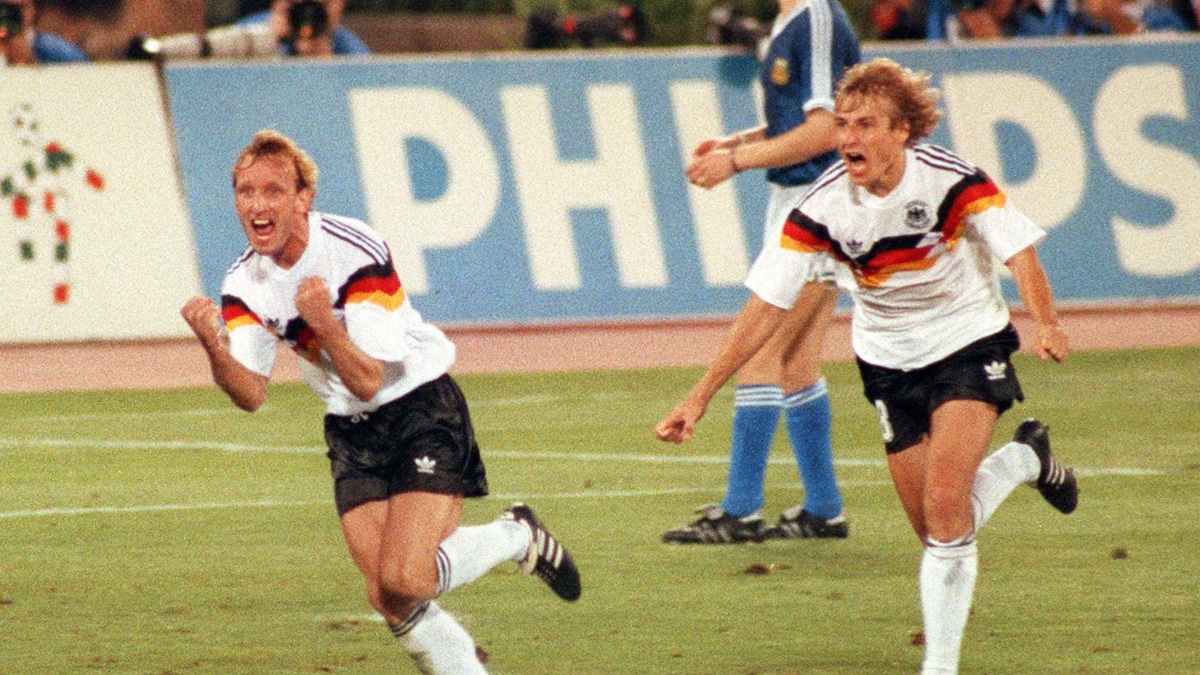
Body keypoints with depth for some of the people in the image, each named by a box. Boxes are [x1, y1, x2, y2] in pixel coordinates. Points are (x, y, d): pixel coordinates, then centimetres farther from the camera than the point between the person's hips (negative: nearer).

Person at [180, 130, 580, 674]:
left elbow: (369, 382, -25)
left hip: (421, 410, -5)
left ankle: (518, 537, 6)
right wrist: (214, 348, -27)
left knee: (402, 581, -20)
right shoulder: (244, 284, -5)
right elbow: (252, 394, -8)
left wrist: (325, 325, -43)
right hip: (350, 433, 5)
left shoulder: (357, 252, -22)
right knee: (389, 602, -7)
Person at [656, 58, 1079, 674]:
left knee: (945, 501, -21)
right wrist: (701, 396, -20)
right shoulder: (823, 207, -17)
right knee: (936, 529, 5)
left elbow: (1020, 253, -26)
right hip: (888, 359, 3)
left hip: (968, 344, -3)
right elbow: (766, 307, -15)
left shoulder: (951, 180, -23)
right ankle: (1024, 460, 36)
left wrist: (1046, 326, -47)